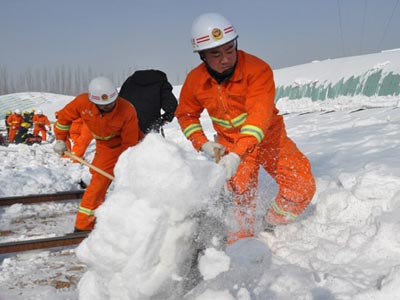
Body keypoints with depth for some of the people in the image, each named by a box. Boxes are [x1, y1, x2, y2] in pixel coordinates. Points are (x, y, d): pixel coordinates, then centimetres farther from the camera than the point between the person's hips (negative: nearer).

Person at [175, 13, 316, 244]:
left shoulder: (258, 69, -26)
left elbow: (259, 115, -37)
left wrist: (237, 154, -49)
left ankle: (274, 224, 14)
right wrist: (202, 143, -10)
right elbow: (186, 114, 7)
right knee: (241, 197, -7)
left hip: (268, 136, -2)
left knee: (303, 187, -10)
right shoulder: (195, 81, -12)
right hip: (230, 143, 2)